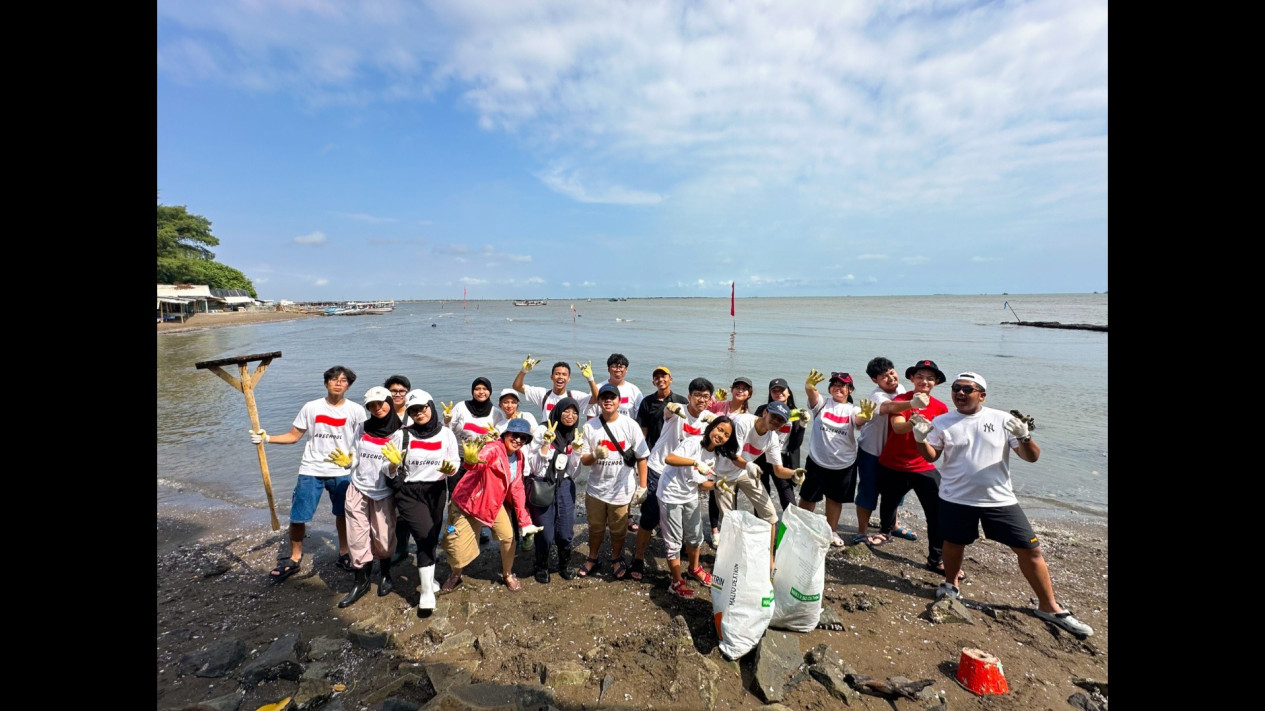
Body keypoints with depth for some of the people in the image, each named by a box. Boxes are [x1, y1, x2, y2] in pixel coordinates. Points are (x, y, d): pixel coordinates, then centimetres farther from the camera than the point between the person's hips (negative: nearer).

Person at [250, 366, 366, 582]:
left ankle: (344, 554, 32)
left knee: (343, 514, 12)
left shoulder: (356, 411, -6)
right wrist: (266, 438, -6)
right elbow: (293, 436, 5)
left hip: (342, 472, -1)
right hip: (311, 471, 1)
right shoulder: (311, 408, -2)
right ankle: (294, 559, 27)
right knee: (298, 516, 4)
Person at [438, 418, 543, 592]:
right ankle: (455, 575, 32)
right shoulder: (494, 449, -24)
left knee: (508, 537, -2)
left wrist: (524, 519, 0)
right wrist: (471, 461, -72)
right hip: (468, 502, -5)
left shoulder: (520, 456, -3)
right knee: (457, 546, -2)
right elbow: (480, 460, -47)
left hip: (494, 503, 6)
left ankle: (508, 575, 26)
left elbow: (517, 488, 3)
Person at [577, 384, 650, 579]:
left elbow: (642, 457, -7)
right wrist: (595, 455, -24)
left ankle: (617, 559, 42)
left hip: (622, 489, -1)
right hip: (596, 488, 2)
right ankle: (592, 559, 44)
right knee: (595, 527, 20)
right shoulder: (590, 426, -7)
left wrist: (642, 486, -7)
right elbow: (583, 460, -2)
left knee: (618, 529, 16)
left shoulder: (630, 425, -11)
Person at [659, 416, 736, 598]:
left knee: (695, 536, 22)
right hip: (671, 496, -7)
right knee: (674, 542, 5)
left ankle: (694, 569, 47)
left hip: (691, 496, 8)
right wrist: (696, 462, -45)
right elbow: (669, 459, -38)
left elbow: (702, 484, 4)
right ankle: (676, 582, 22)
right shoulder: (693, 442, -23)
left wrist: (717, 484, -13)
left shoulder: (716, 455, 1)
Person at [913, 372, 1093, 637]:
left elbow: (1032, 457, -4)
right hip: (956, 499, 0)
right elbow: (932, 456, -1)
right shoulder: (942, 422, -3)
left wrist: (1025, 436, -23)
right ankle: (950, 585, 37)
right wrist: (920, 439, -20)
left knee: (1030, 549, 6)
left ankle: (1050, 607, 26)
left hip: (1000, 499, 1)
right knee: (954, 544, 14)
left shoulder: (1002, 419, -3)